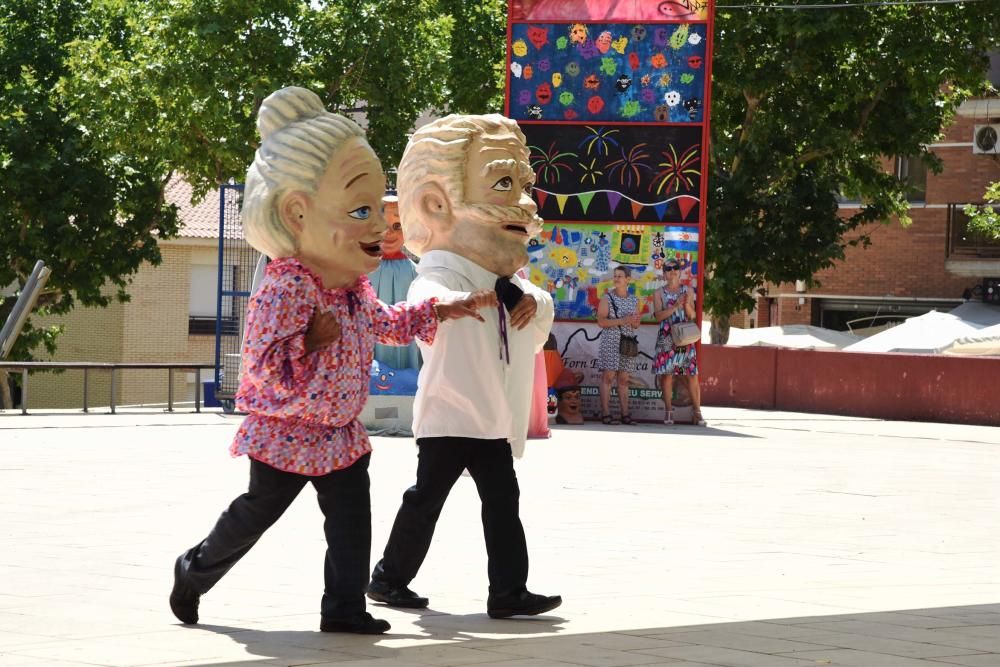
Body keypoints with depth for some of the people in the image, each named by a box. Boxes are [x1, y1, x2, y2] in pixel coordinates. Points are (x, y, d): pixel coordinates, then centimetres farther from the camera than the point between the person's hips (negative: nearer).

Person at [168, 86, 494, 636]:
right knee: (255, 514, 5)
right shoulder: (286, 290, -27)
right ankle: (194, 572, 26)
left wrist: (442, 310, 19)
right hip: (286, 436, -8)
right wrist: (311, 340, -38)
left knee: (352, 518, 3)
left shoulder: (354, 287, 3)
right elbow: (264, 368, -31)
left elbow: (386, 323, 24)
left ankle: (345, 607, 9)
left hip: (340, 435, 8)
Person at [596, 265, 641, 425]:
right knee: (608, 377, -7)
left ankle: (625, 414, 3)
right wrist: (621, 321, -18)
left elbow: (636, 325, 14)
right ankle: (606, 414, -8)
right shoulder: (607, 298, 0)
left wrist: (635, 321, -10)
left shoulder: (634, 300, 12)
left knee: (624, 379, 4)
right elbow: (601, 321, -8)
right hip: (610, 341, -4)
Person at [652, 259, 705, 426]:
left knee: (692, 374, -4)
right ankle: (669, 412, 2)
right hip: (666, 339, -1)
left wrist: (687, 304, -15)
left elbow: (692, 315, 5)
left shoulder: (688, 291, 10)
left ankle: (697, 411, 0)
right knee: (666, 374, -4)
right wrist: (675, 307, -17)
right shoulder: (659, 293, 6)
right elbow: (658, 316, -6)